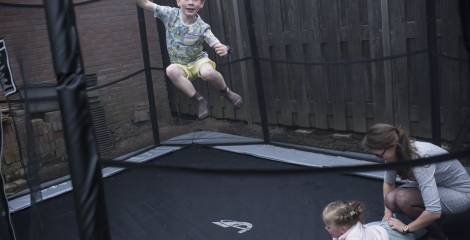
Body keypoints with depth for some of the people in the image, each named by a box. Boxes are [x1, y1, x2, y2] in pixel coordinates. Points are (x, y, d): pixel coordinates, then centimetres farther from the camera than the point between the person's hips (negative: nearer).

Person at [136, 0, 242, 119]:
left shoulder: (202, 27, -16)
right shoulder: (170, 14, -12)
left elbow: (217, 45, -23)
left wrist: (223, 49, -48)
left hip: (199, 60, -2)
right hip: (181, 66, 2)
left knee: (208, 73, -36)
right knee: (171, 70, -33)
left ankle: (226, 92, -2)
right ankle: (200, 100, -18)